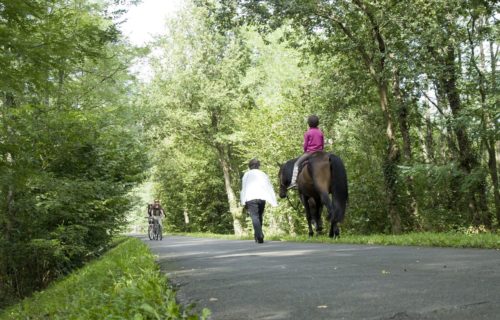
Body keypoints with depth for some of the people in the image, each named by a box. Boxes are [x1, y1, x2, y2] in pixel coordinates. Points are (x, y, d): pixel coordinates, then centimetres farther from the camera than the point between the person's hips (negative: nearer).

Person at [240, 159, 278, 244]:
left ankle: (259, 236, -25)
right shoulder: (263, 175, 20)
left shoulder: (247, 174, 12)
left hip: (251, 198, -3)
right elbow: (270, 188, 14)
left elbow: (243, 188, 5)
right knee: (259, 216, 15)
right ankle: (258, 236, 19)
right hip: (262, 198, 3)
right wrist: (274, 202, 11)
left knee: (254, 217, -10)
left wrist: (243, 202, 3)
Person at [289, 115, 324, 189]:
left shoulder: (307, 133, -6)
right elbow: (323, 144, 7)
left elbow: (305, 145, -5)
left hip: (309, 152, -4)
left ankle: (294, 181, -9)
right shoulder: (320, 132, 5)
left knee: (296, 164, 4)